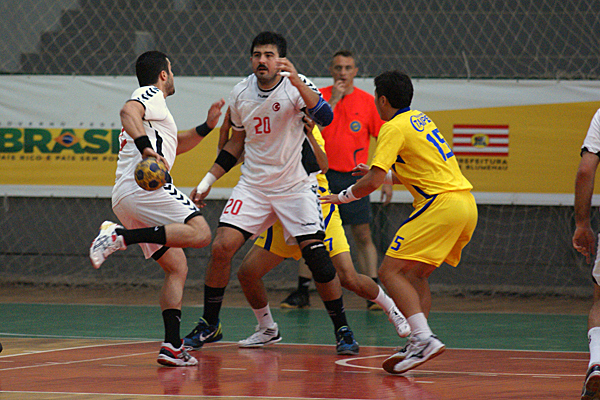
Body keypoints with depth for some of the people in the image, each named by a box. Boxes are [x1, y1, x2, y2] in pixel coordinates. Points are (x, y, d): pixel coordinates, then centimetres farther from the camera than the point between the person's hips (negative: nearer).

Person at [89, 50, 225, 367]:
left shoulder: (148, 102, 34)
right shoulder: (151, 95, 5)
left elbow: (174, 145, 45)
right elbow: (128, 112, -18)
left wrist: (207, 126, 34)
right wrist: (145, 146, -31)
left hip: (125, 199, 10)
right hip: (144, 185, -10)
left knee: (177, 267, 9)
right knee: (199, 233, -24)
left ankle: (172, 346, -3)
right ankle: (122, 236, -29)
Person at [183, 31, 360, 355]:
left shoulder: (296, 86, -13)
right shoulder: (240, 93, 1)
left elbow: (325, 117, -32)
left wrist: (296, 81, -43)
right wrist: (207, 181, 14)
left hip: (296, 186, -3)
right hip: (253, 185, 4)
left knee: (317, 257, -12)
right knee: (221, 248, -10)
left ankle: (342, 329, 4)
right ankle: (209, 325, 7)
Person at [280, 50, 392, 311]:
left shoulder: (367, 102, 2)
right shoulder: (319, 96, 3)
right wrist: (333, 100, -14)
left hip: (353, 177, -1)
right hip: (322, 174, 1)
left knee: (363, 236, -3)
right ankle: (302, 292, 9)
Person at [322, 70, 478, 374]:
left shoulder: (394, 128, -6)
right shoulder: (420, 119, 21)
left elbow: (373, 182, -12)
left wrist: (343, 197, 5)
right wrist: (386, 174, 35)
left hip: (441, 205, -9)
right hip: (466, 204, 9)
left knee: (391, 271, -10)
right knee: (416, 274, 16)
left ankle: (424, 338, -24)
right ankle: (418, 344, 9)